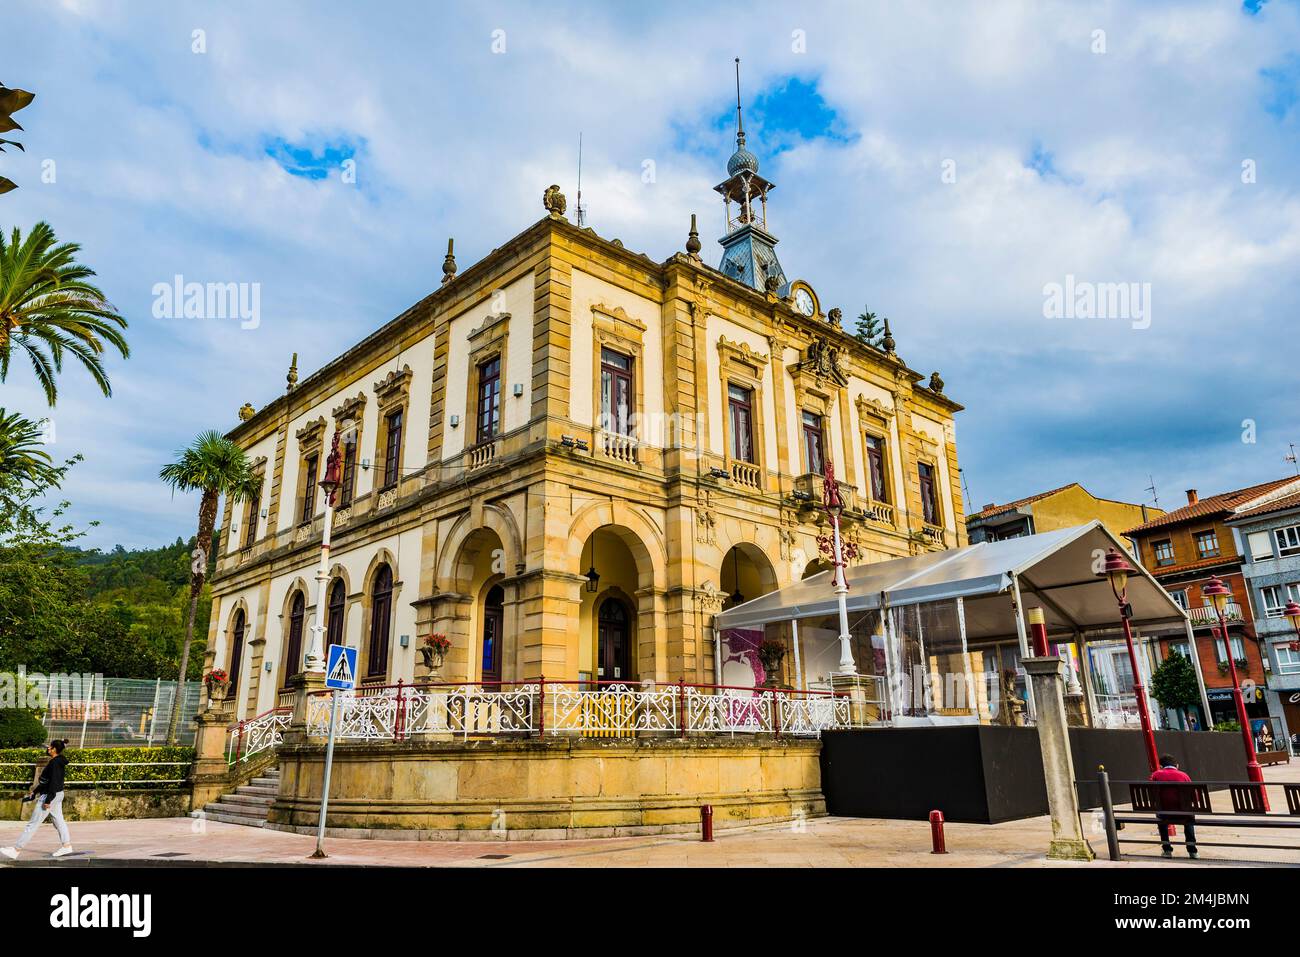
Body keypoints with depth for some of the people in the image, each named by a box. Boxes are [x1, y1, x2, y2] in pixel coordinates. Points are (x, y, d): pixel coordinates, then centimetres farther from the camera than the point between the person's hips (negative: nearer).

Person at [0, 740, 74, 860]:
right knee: (59, 821, 11)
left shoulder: (55, 762, -18)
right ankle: (67, 846, 13)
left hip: (50, 795, -10)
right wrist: (34, 792, 24)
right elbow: (46, 781, 21)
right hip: (57, 795, 10)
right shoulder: (58, 762, 12)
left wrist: (48, 800, -23)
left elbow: (54, 782, -23)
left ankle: (15, 850, 5)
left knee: (33, 823, -2)